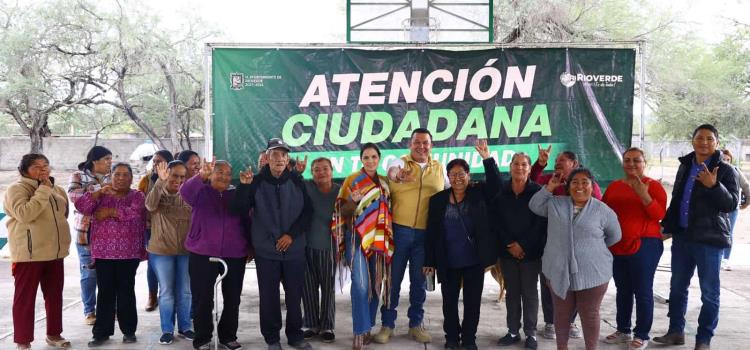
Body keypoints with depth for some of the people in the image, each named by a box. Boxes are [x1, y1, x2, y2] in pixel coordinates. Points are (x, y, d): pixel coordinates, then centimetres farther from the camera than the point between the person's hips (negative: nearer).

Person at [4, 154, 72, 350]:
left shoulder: (57, 190, 12)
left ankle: (54, 334, 28)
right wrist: (44, 190, -21)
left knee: (55, 296, 15)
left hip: (55, 252, 7)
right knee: (25, 298, 1)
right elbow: (24, 214, -25)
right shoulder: (17, 189, -9)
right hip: (29, 254, -7)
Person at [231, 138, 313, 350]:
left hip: (294, 249, 1)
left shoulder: (297, 181, 1)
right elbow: (239, 210, -8)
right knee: (269, 296, 6)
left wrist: (292, 234, -8)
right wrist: (244, 187, -22)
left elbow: (307, 211, 2)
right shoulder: (257, 181, -3)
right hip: (266, 250, -1)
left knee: (294, 295, 9)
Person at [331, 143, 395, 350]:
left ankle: (367, 327, 18)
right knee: (360, 283, -14)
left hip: (379, 237, 4)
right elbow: (342, 210, -3)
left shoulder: (385, 182, 12)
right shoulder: (352, 180, 0)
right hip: (357, 235, -4)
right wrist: (354, 201, -20)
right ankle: (360, 332, -10)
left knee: (375, 282, 7)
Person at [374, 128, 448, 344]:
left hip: (426, 233, 3)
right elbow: (393, 168, -26)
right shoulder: (401, 162, -2)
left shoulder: (439, 168, 9)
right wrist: (396, 174, -50)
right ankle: (387, 325, 15)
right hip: (399, 230, -3)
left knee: (419, 281, 11)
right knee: (393, 279, 4)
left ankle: (416, 325, 23)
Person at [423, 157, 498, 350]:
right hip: (449, 262, 1)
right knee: (449, 300, 11)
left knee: (472, 300, 8)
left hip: (474, 260, 0)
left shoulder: (479, 194, 0)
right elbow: (431, 233, 0)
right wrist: (430, 261, -2)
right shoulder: (438, 200, -1)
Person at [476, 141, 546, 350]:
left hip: (530, 251, -2)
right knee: (511, 292, 10)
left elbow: (540, 223, -9)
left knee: (529, 292, 6)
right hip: (507, 251, 2)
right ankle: (513, 332, 19)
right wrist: (509, 245, -14)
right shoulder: (500, 190, 1)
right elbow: (496, 220, -5)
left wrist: (522, 245, -12)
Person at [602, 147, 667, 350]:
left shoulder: (653, 186, -4)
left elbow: (659, 214, -15)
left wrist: (643, 195, -26)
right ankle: (623, 331, 24)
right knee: (622, 290, 13)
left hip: (644, 245, -5)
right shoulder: (614, 186, 11)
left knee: (642, 291, -1)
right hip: (617, 246, 5)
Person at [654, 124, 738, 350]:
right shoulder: (685, 166, 10)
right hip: (682, 236, 6)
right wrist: (666, 224, 15)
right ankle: (676, 331, 26)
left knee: (709, 292, 2)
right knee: (677, 287, 13)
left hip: (710, 238, -5)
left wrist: (714, 185, -28)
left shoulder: (725, 170, -6)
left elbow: (732, 204, -14)